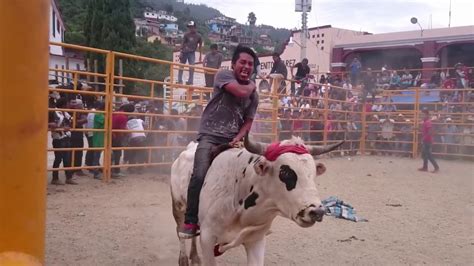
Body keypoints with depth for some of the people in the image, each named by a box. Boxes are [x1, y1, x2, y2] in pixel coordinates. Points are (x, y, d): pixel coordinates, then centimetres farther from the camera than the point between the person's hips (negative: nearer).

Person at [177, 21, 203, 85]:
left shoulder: (198, 36, -5)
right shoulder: (186, 34, -8)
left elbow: (200, 46, 3)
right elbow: (183, 43, -4)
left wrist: (200, 55, 4)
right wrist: (181, 52, -8)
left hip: (192, 53, 0)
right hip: (184, 52, 0)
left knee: (192, 67, -10)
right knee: (181, 66, 6)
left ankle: (190, 82, -2)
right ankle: (179, 81, 16)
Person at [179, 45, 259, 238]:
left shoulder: (254, 95, 14)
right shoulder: (224, 75, -2)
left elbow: (248, 121, 12)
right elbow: (240, 92, -20)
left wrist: (238, 138, -8)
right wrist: (252, 86, 3)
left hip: (233, 141, 5)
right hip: (210, 136, -5)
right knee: (200, 174, -24)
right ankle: (190, 221, -12)